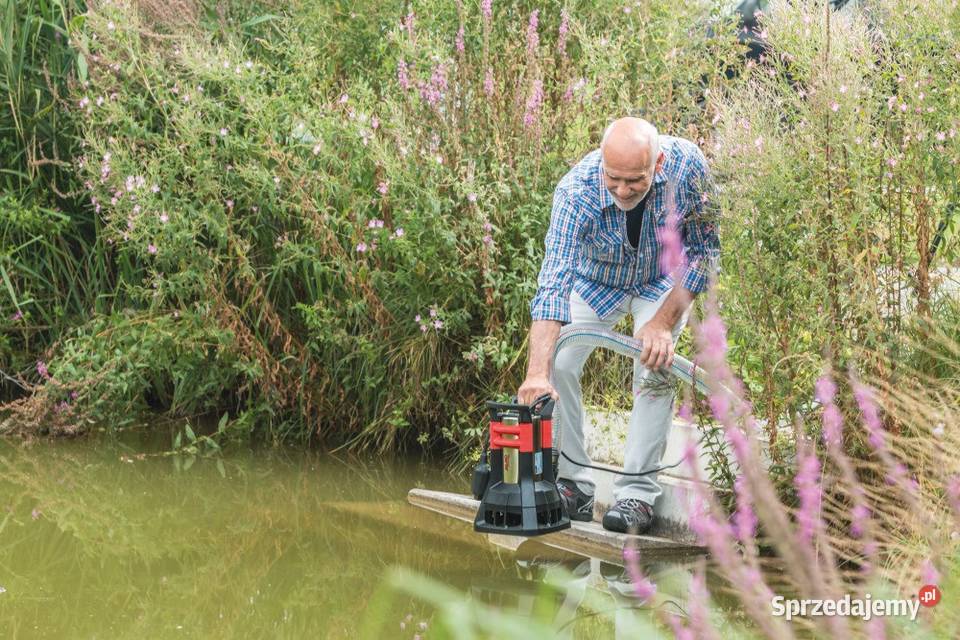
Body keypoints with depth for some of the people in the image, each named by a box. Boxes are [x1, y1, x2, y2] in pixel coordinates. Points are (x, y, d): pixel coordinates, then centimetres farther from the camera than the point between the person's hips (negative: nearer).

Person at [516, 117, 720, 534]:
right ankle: (574, 486, -3)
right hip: (595, 282, 0)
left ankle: (637, 495, -16)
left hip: (664, 281, 0)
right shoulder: (576, 191, -38)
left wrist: (664, 321, -27)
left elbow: (704, 249, -20)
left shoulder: (687, 166, -34)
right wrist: (537, 373, -54)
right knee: (557, 366, -16)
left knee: (655, 367, -22)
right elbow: (553, 284, -44)